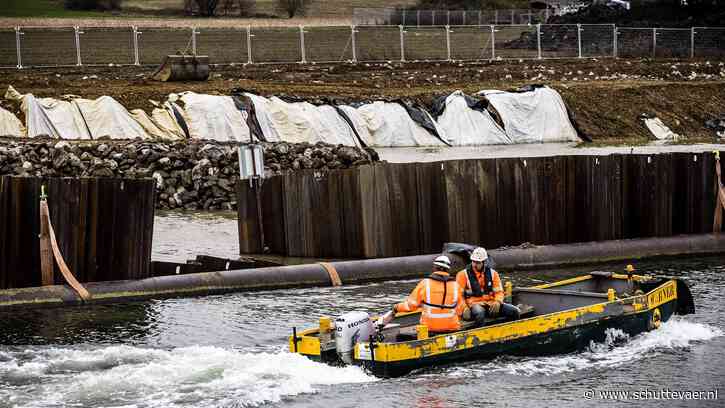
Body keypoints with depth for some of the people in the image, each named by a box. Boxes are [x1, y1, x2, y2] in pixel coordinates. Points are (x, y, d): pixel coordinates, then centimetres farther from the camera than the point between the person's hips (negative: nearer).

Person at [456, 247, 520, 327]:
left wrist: (497, 302, -11)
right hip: (474, 304, -4)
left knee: (515, 312, -15)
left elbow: (499, 291, 11)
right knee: (479, 314, -42)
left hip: (491, 303, 4)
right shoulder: (463, 275, 3)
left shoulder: (492, 273, 12)